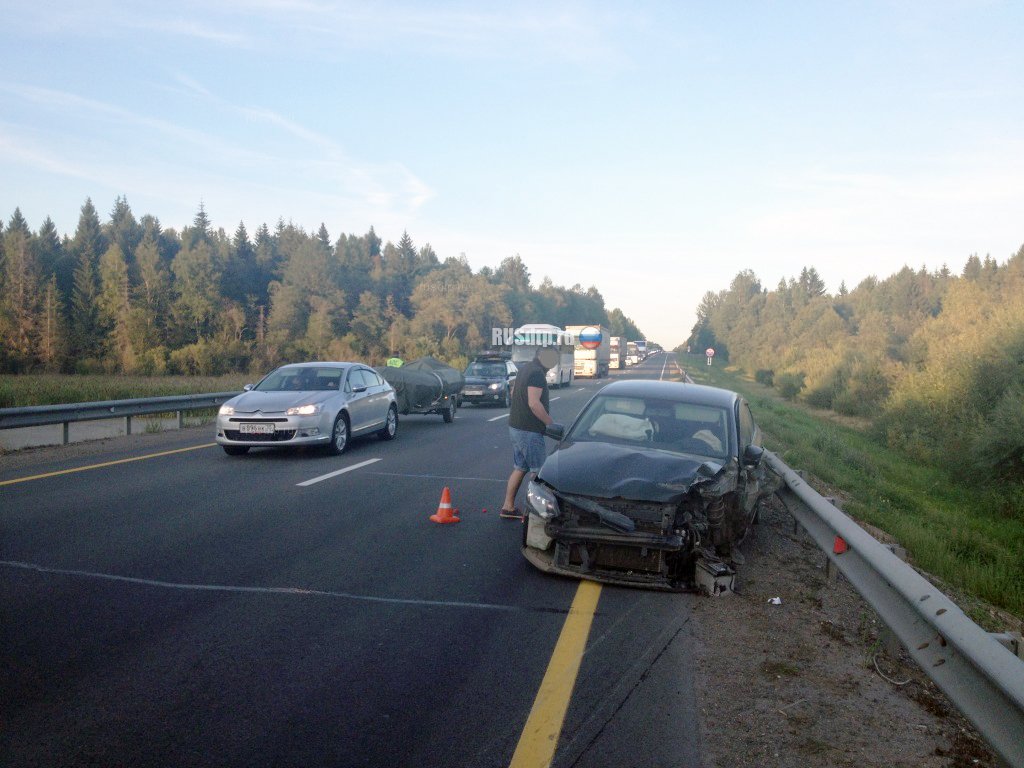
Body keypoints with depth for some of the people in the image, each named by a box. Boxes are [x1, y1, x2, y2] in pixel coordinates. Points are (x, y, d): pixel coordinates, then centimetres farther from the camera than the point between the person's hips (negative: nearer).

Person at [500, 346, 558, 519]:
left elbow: (513, 393, 25)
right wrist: (550, 422, -18)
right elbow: (534, 403, -26)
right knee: (538, 471, -2)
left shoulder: (525, 369, 13)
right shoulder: (537, 373, -18)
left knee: (520, 468, 16)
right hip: (529, 430, -10)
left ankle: (508, 507, 19)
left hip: (516, 426, 10)